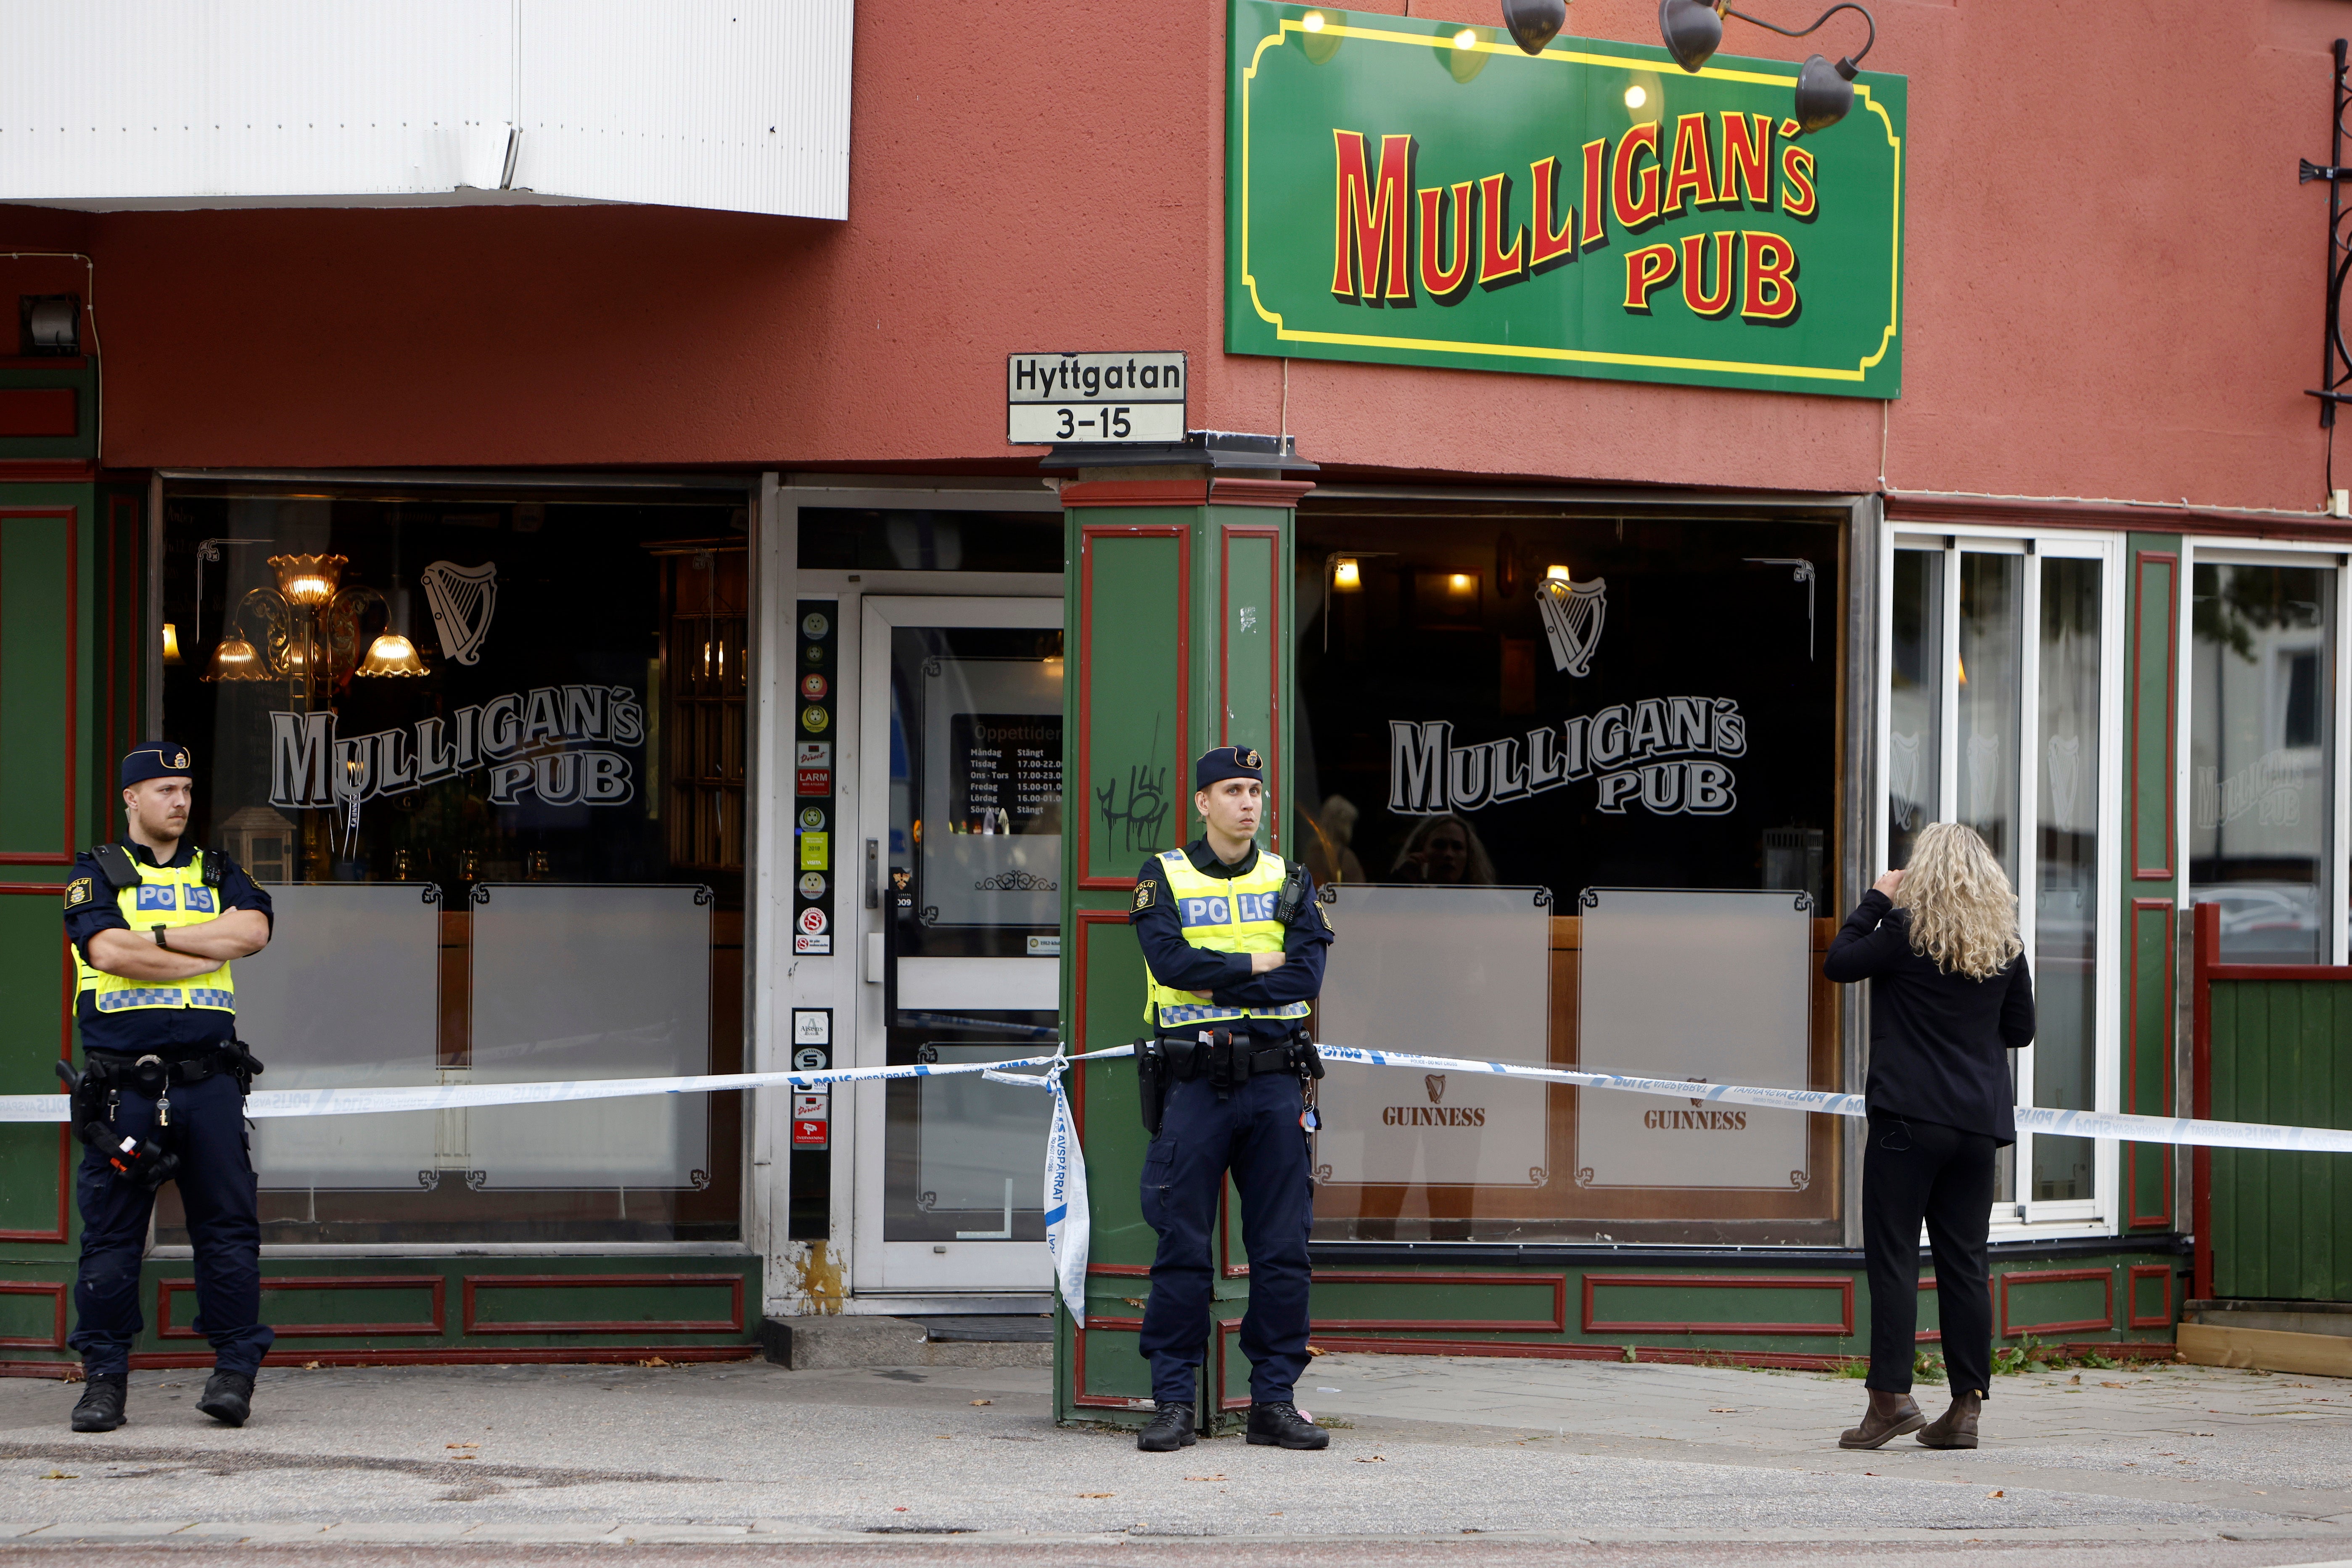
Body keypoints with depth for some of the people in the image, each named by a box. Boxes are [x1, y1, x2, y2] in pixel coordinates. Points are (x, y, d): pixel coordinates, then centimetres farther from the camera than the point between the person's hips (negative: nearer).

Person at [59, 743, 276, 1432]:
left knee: (228, 1229, -1)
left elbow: (253, 930, -3)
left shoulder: (217, 873, 17)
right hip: (123, 1084, -2)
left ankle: (235, 1372, 3)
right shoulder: (98, 873, 7)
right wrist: (209, 950, -5)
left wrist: (159, 937, -7)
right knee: (111, 1234, 0)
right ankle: (104, 1376, 7)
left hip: (209, 1083, 2)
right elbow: (108, 949, -11)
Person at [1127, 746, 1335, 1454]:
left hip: (1273, 1082, 2)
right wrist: (1257, 964, -7)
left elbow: (1306, 975, -4)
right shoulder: (1163, 878, 5)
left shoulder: (1288, 882, 11)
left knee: (1282, 1248, 2)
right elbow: (1170, 962, -13)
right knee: (1182, 1245, -2)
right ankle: (1173, 1402, 3)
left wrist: (1212, 982, -11)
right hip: (1192, 1082, -2)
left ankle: (1274, 1400, 8)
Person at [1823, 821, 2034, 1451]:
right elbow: (2020, 1030, 14)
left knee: (1893, 1255, -2)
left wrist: (1875, 901, 10)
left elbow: (1837, 963, 2)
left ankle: (1891, 1396, -9)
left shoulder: (1908, 932, -8)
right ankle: (1967, 1405, 6)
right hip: (1979, 1125, 5)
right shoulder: (2006, 945, 6)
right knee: (1964, 1260, 7)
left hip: (1909, 1115, -5)